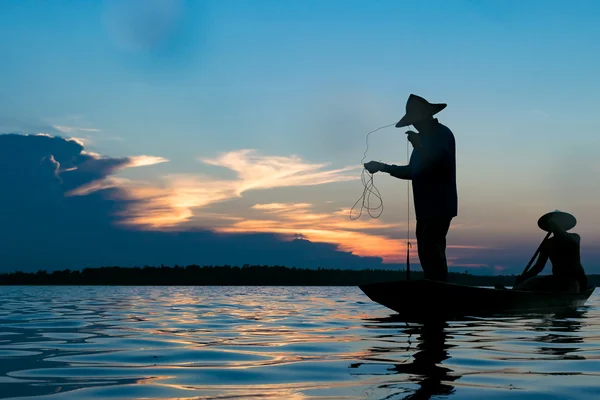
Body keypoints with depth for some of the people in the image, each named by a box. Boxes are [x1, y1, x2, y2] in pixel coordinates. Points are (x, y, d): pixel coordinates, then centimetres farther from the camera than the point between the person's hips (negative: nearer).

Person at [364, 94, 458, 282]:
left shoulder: (443, 135, -5)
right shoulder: (426, 138, 20)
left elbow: (439, 164, -22)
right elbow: (413, 171, 23)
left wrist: (418, 146, -18)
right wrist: (382, 167, 17)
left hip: (440, 207, -9)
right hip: (427, 208, 9)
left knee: (430, 250, -17)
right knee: (429, 252, 5)